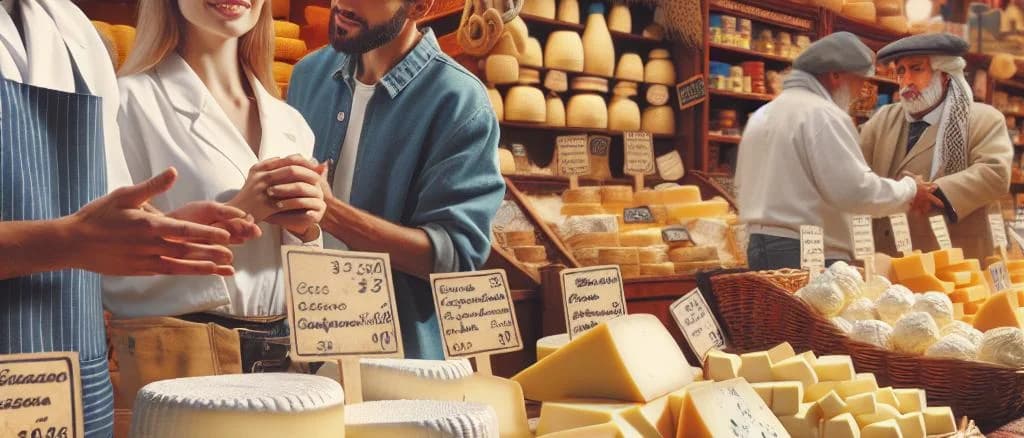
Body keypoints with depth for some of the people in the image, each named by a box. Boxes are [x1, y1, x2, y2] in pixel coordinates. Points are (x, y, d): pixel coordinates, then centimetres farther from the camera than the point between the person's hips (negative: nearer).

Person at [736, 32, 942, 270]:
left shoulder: (761, 115, 16)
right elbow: (855, 190, -17)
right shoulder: (822, 114, -11)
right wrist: (909, 189, -3)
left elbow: (744, 184, 21)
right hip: (810, 253, -9)